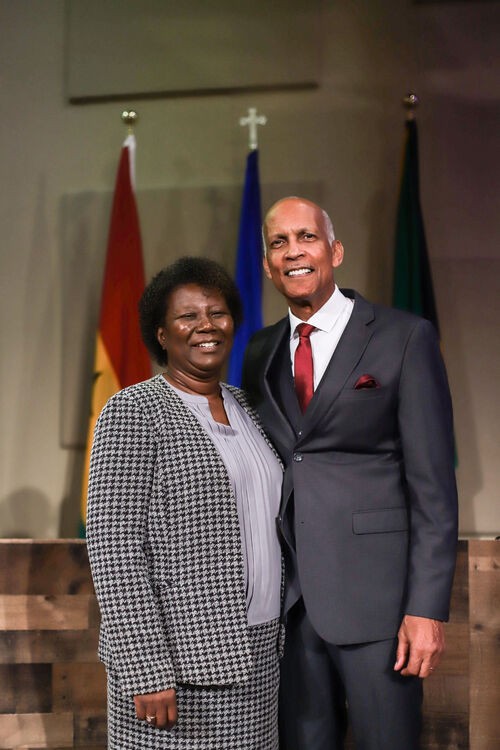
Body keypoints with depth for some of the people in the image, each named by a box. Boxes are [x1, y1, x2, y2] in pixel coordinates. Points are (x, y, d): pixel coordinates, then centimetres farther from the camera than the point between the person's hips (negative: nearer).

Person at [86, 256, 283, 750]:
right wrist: (145, 670, -19)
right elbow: (113, 548, -15)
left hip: (255, 660, 7)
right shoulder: (133, 413, -10)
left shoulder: (243, 407, 12)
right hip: (176, 663, -7)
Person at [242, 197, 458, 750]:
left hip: (374, 596, -4)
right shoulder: (260, 352, 12)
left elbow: (433, 485, -7)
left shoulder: (405, 337, -3)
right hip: (287, 598, 5)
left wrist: (426, 608, -13)